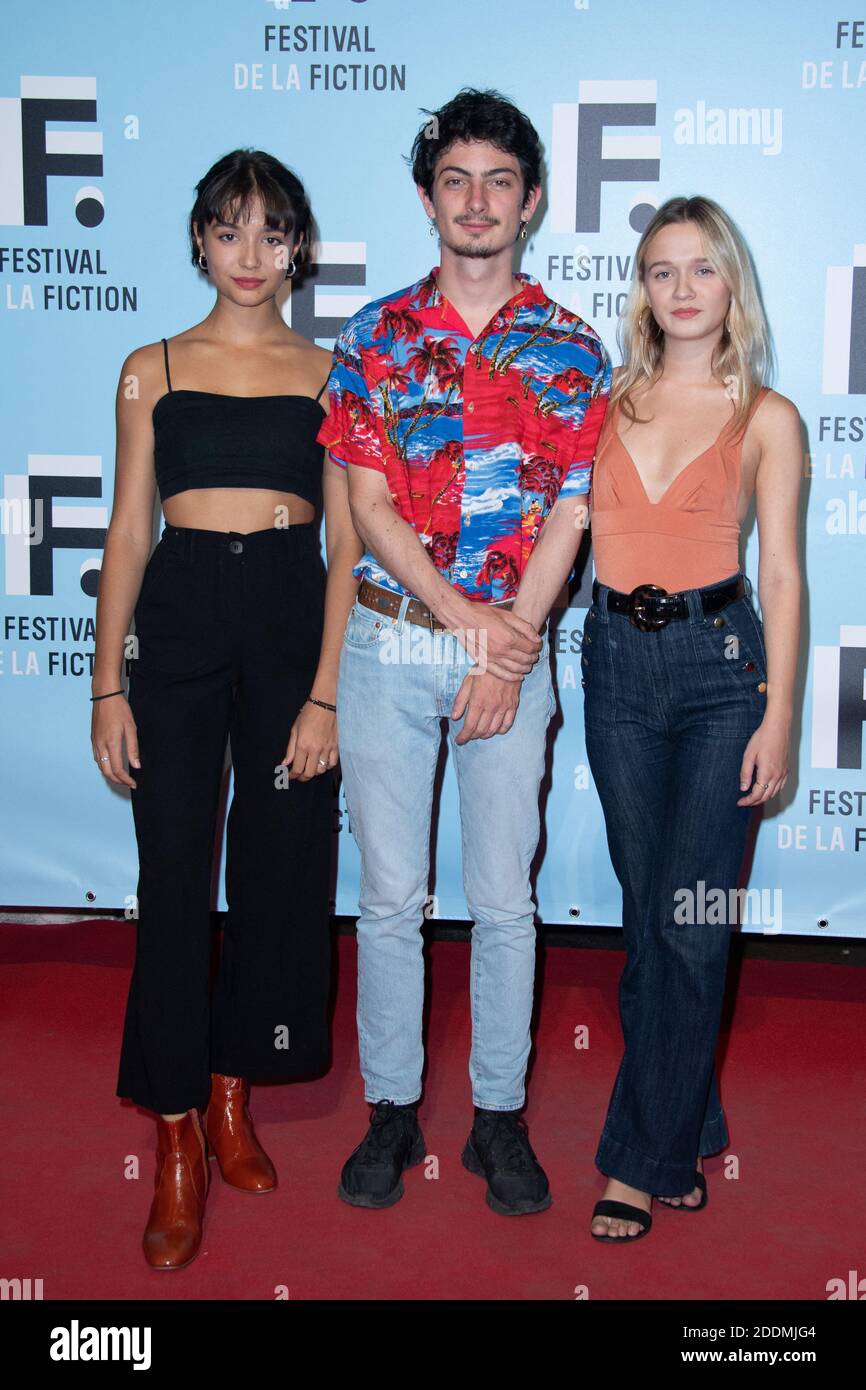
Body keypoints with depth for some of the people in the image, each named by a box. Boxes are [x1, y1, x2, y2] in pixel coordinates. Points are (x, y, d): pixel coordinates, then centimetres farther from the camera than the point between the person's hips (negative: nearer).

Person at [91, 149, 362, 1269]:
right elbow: (127, 533, 5)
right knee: (175, 875, -1)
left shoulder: (328, 373, 7)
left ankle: (232, 1092, 28)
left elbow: (346, 542, 2)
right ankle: (177, 1141, 12)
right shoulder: (152, 369, 7)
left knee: (283, 866, 6)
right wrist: (108, 685, -1)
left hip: (293, 615, 1)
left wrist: (325, 691, -6)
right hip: (179, 616, -1)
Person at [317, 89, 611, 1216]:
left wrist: (505, 658, -11)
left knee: (504, 899, 7)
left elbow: (568, 518, -2)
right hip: (390, 645, 0)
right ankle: (393, 1110, 22)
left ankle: (501, 1118, 22)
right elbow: (368, 505, -2)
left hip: (514, 648, 0)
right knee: (391, 894, 7)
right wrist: (469, 617, -12)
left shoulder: (572, 350, 4)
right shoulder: (374, 338, 5)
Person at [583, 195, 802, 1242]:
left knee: (689, 919, -4)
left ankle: (640, 1159, 9)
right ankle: (683, 1135, 24)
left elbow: (782, 574, 0)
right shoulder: (608, 401, 10)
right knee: (648, 909, 8)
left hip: (720, 659, -3)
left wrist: (779, 718, -6)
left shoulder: (766, 418, 2)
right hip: (617, 659, 3)